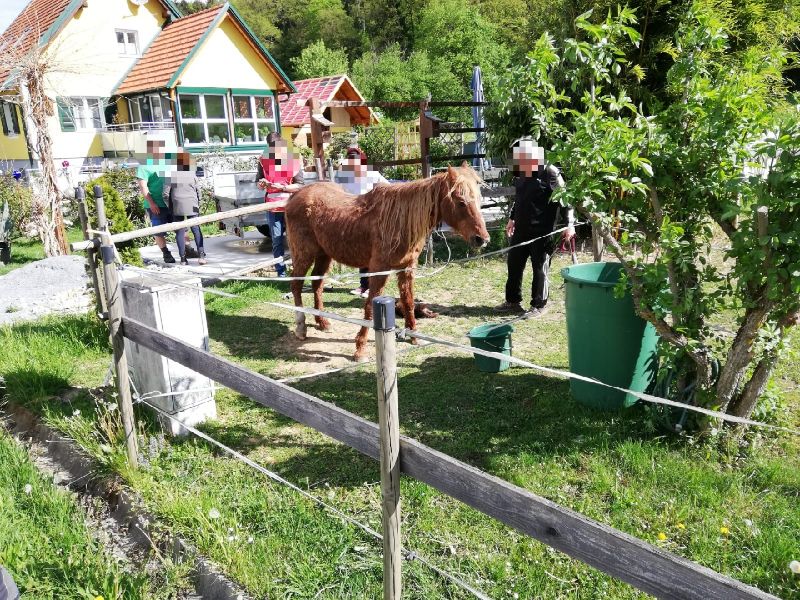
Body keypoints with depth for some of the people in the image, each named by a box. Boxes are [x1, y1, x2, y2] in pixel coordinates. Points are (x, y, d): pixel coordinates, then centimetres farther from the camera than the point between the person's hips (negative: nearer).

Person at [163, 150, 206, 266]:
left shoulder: (171, 176, -3)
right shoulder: (192, 175, 0)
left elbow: (166, 194, -2)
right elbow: (198, 193, 5)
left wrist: (170, 207, 11)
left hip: (177, 207, 0)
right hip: (192, 207, 1)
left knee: (180, 232, 5)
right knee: (196, 230, 8)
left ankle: (183, 258, 4)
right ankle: (201, 254, -4)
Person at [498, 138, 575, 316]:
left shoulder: (550, 173, -12)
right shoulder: (521, 174, 10)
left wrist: (569, 224, -17)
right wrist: (512, 218, 28)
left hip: (542, 231, -7)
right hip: (521, 229, 7)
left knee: (540, 268, 3)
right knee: (514, 264, 12)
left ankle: (539, 305, 15)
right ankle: (513, 301, 26)